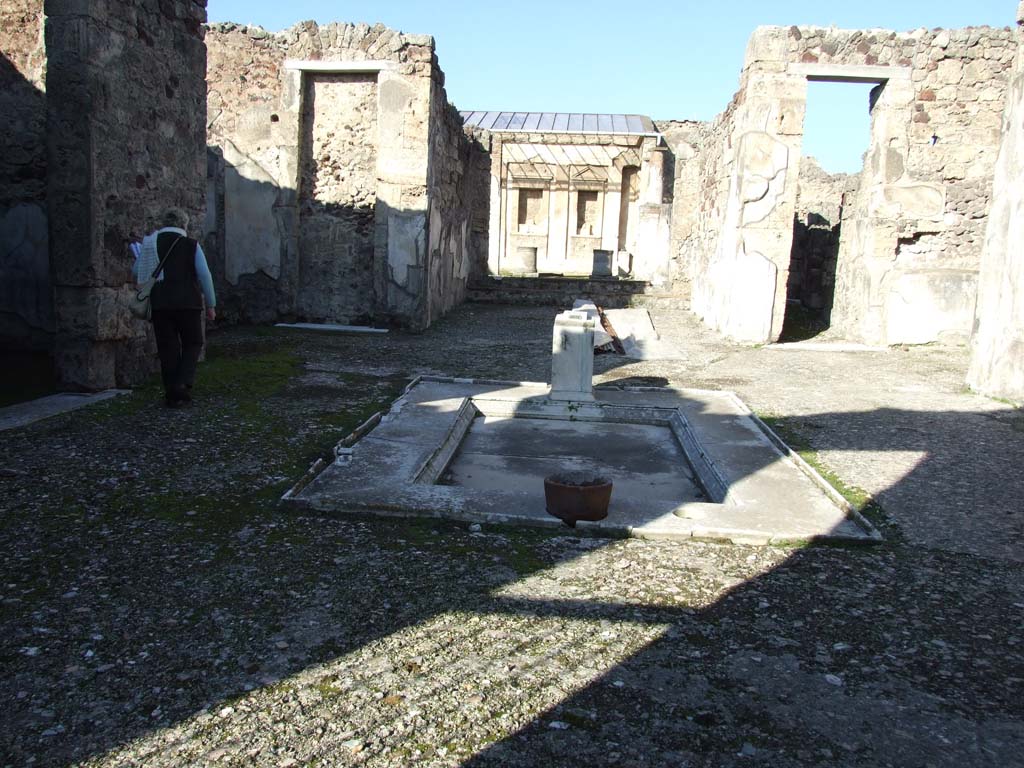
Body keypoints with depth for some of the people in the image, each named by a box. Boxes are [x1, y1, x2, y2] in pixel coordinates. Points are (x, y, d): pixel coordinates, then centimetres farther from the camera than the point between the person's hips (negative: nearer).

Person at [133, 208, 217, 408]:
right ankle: (183, 384, -8)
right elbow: (204, 276, -4)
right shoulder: (191, 245, -1)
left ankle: (172, 395, 10)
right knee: (192, 345, 11)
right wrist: (210, 305, 2)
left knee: (168, 349, 8)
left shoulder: (149, 243, 7)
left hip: (159, 304, 3)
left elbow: (136, 272, 16)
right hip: (188, 303, -3)